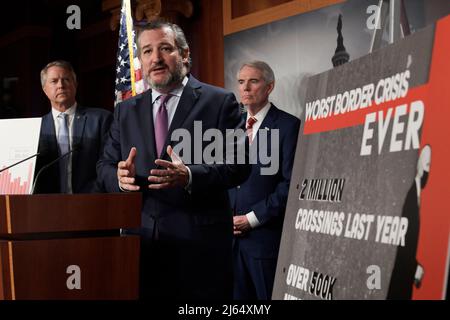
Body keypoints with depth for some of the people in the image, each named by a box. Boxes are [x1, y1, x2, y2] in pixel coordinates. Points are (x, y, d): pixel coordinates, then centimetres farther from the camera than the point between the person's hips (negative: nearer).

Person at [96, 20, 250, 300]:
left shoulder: (220, 102, 1)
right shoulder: (126, 111, 16)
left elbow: (239, 164, -6)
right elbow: (105, 165, 15)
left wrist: (189, 176, -23)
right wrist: (120, 176, -10)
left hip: (200, 244, -3)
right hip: (141, 241, 4)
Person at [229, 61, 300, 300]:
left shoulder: (288, 126, -7)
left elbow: (291, 183, -13)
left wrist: (252, 218, -13)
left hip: (266, 234, -5)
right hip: (231, 233, 5)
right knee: (238, 295, 11)